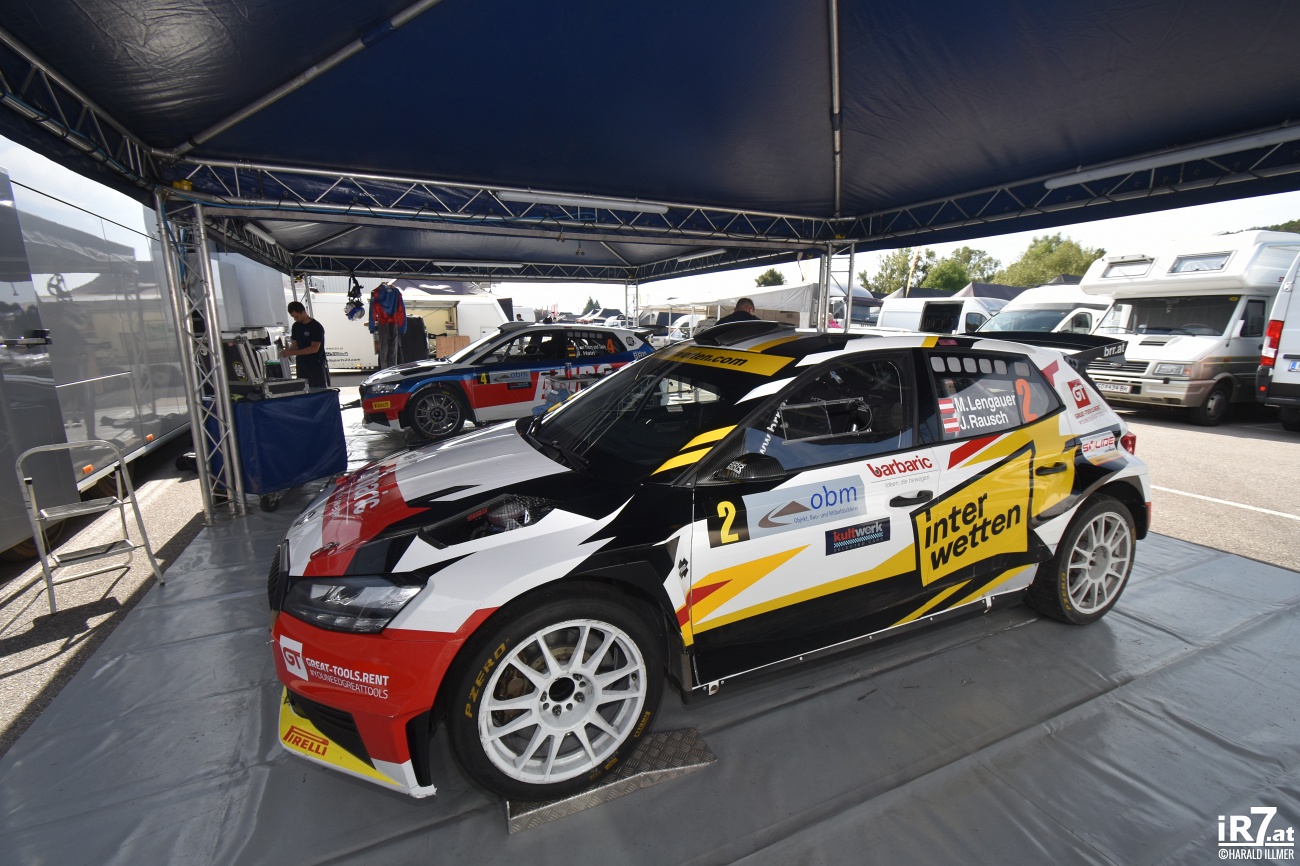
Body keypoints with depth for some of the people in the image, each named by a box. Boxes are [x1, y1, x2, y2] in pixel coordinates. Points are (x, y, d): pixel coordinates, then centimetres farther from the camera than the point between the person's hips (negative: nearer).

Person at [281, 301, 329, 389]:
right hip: (301, 365, 6)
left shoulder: (316, 327, -10)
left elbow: (315, 348, -17)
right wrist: (288, 350, -7)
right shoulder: (296, 326, 11)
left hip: (316, 366, -6)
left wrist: (293, 352, -19)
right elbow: (295, 345, 16)